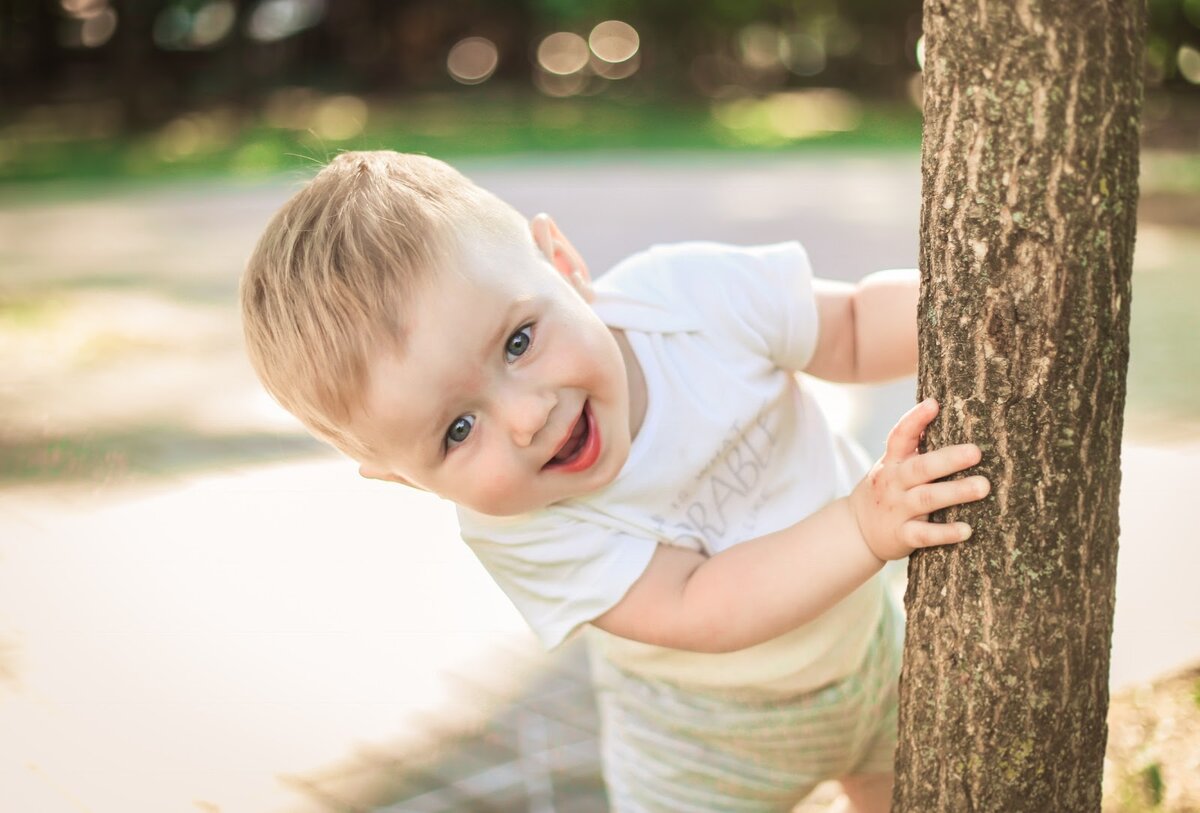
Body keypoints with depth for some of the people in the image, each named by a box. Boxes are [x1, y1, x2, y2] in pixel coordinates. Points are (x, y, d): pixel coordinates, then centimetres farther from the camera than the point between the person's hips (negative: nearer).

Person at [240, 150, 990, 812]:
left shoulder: (697, 296, -29)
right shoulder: (515, 532, -34)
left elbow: (856, 327, -14)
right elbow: (699, 612, -38)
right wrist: (865, 526, -47)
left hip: (864, 633, 3)